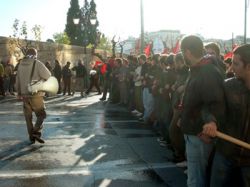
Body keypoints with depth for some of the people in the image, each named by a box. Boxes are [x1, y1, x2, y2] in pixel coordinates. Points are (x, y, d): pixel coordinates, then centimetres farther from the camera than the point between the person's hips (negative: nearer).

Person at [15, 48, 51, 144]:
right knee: (41, 114, 6)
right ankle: (36, 132, -13)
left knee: (28, 117, 14)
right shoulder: (37, 64, -10)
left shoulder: (21, 65, 7)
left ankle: (31, 136, 18)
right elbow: (48, 76, -7)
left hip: (24, 95, 5)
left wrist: (19, 93, 25)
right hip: (36, 94, -5)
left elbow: (17, 81, 14)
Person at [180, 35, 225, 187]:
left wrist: (211, 122, -45)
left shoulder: (208, 73, -21)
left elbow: (216, 103, -32)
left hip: (199, 135, -10)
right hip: (193, 131, 10)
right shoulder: (199, 70, 12)